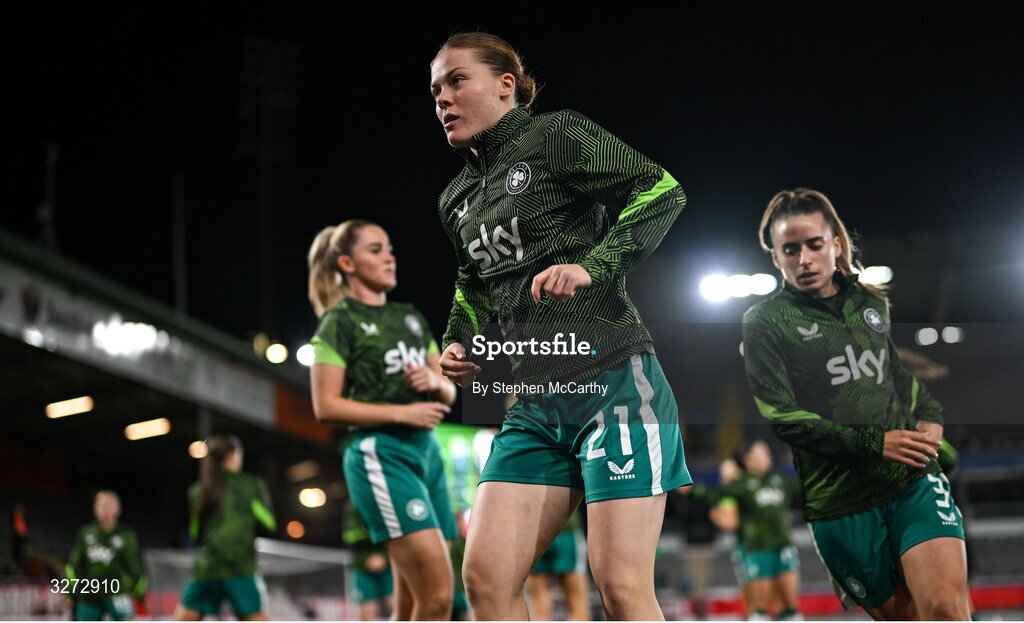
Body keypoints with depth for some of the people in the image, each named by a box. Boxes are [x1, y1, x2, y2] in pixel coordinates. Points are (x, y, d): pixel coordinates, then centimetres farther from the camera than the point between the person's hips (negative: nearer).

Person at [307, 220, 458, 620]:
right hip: (381, 454, -8)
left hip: (426, 451, 8)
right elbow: (326, 406, -9)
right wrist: (402, 412, -15)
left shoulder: (411, 317, 20)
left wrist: (435, 381, -2)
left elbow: (447, 393, 21)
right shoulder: (340, 323, -1)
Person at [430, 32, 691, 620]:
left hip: (613, 387, -7)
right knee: (486, 575, -4)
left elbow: (662, 190, -10)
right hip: (535, 406, 7)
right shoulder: (457, 200, 18)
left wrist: (593, 266, -20)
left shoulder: (557, 136, -3)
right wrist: (460, 345, 14)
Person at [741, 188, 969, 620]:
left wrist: (930, 418, 8)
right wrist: (872, 443, -15)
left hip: (914, 479, 2)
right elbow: (780, 417, -7)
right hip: (839, 500, -2)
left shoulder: (872, 304, 15)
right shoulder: (764, 322, 2)